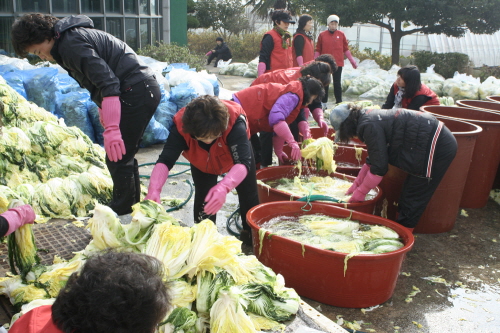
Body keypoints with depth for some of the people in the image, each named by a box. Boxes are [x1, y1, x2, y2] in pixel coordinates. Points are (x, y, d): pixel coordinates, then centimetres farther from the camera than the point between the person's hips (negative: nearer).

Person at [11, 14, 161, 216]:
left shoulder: (71, 44, -15)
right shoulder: (70, 38, 17)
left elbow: (108, 83, -23)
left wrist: (111, 129, -26)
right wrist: (104, 114, 29)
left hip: (136, 92, -11)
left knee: (117, 157, -5)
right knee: (124, 155, 17)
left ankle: (122, 211, 8)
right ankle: (131, 206, 27)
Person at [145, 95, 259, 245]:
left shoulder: (235, 123, -47)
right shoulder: (181, 126, -41)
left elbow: (243, 162, -55)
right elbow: (165, 161, -44)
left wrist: (224, 187, -73)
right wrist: (154, 190, -62)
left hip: (236, 152, 0)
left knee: (248, 193, 5)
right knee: (202, 195, -10)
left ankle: (252, 234, 29)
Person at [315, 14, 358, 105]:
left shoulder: (341, 34, 5)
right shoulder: (322, 35, 3)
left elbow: (346, 49, 9)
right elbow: (318, 50, 5)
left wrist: (351, 60, 5)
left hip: (338, 63, 0)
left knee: (337, 83, 4)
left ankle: (339, 102, 9)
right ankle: (323, 102, 12)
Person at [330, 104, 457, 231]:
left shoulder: (369, 126, -18)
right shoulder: (370, 117, 12)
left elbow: (379, 167, -17)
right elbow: (373, 159, 21)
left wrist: (360, 192, -4)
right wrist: (356, 184, 22)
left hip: (437, 147, -10)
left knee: (412, 199, -2)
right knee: (407, 197, 16)